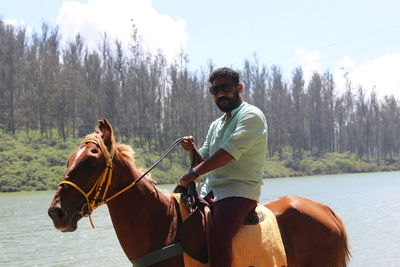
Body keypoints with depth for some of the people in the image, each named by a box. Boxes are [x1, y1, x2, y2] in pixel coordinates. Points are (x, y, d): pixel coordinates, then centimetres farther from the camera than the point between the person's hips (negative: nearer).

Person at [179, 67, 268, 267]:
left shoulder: (251, 115, -6)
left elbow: (229, 152, -19)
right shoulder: (216, 125, 22)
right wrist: (192, 150, 0)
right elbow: (205, 160, 22)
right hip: (210, 190, 9)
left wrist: (194, 173, -22)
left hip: (239, 190, -9)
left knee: (218, 235, -31)